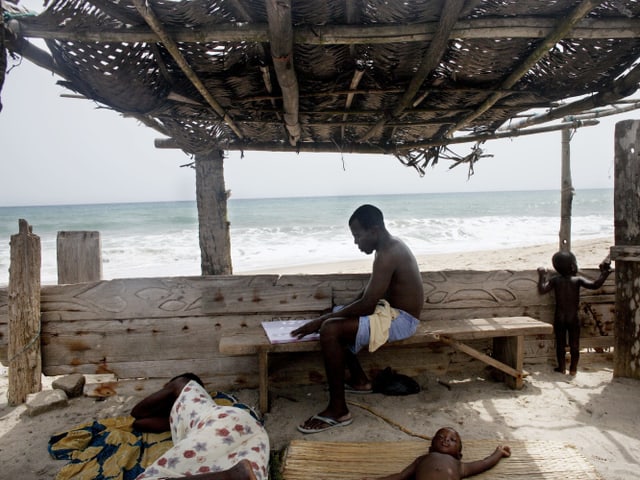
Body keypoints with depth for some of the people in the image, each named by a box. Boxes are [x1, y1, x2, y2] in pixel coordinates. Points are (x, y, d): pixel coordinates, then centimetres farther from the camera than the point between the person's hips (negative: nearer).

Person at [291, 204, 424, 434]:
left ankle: (338, 410, -14)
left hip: (400, 319, -11)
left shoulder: (387, 255, -24)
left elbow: (366, 305, -27)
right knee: (333, 317, 16)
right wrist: (327, 317, 8)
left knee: (330, 330, -24)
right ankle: (359, 380, 22)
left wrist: (320, 321, -20)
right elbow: (369, 292, 16)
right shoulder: (389, 246, 9)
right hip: (391, 309, 11)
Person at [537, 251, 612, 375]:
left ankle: (562, 367, 19)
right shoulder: (578, 279, -10)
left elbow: (542, 289, -14)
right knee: (574, 344, 11)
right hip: (573, 317, -1)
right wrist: (604, 272, -7)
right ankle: (573, 368, 17)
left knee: (560, 344, 12)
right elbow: (595, 285, -17)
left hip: (559, 317, 1)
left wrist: (542, 275, -1)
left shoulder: (555, 280, -6)